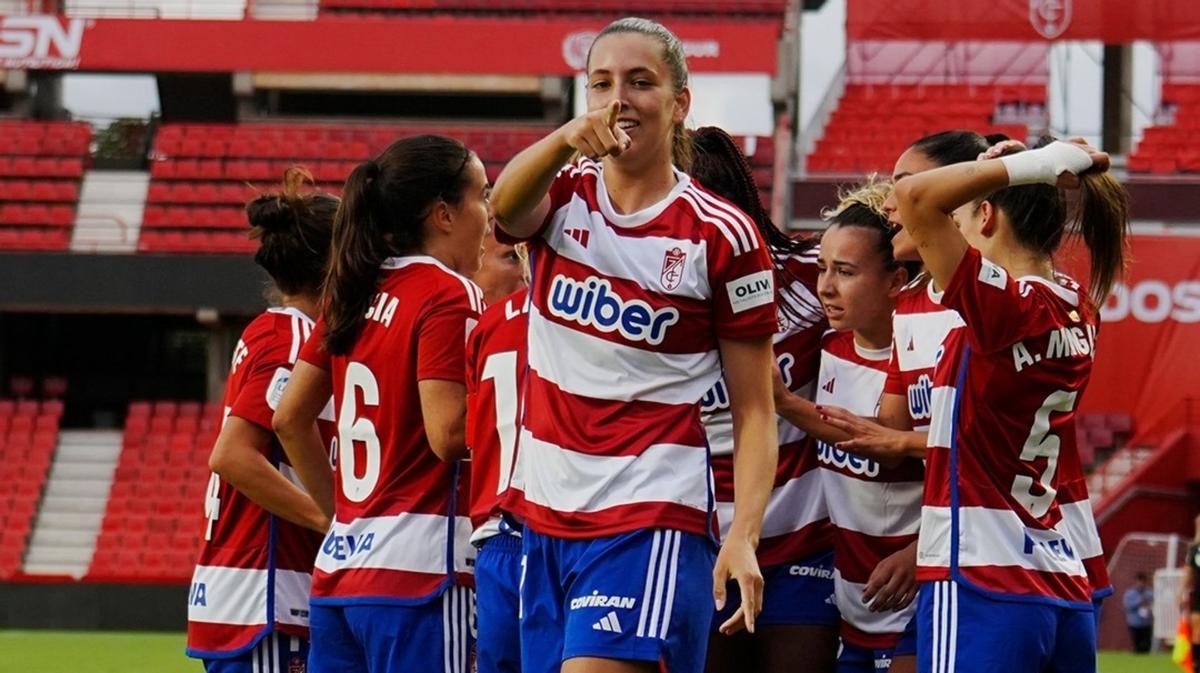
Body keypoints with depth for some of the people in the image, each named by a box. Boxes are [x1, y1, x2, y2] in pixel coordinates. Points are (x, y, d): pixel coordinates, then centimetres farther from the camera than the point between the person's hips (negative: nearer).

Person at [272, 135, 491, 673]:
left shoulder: (357, 294, 13)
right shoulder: (449, 295, -9)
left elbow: (290, 417, 17)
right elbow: (448, 432, -18)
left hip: (340, 565, 8)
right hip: (418, 568, -8)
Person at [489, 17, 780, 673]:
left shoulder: (723, 236, -4)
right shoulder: (562, 196, 6)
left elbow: (755, 411, -4)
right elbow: (506, 206, -20)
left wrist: (743, 537, -19)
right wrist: (566, 137, -42)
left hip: (649, 519, -5)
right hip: (546, 513, 5)